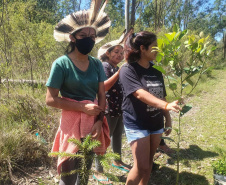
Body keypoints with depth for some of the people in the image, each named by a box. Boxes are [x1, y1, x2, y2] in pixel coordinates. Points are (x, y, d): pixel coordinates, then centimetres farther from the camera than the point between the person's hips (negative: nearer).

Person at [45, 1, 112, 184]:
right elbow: (50, 99, -12)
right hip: (72, 122, -4)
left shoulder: (97, 64, 4)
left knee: (86, 169, 20)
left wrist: (99, 121, -11)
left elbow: (102, 95, 3)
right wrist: (83, 107, -16)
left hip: (94, 122, 5)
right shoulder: (62, 63, -10)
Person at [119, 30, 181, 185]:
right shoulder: (128, 70, -14)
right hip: (137, 124, -6)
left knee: (149, 164, 15)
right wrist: (166, 105, -40)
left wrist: (168, 119, 11)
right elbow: (140, 94, -28)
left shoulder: (156, 72, 7)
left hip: (156, 123, 7)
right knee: (142, 166, -4)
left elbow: (161, 97, 13)